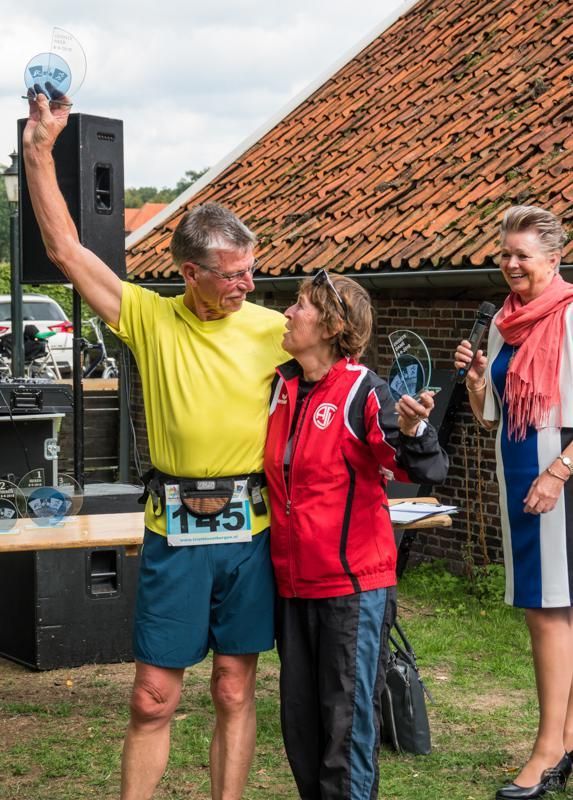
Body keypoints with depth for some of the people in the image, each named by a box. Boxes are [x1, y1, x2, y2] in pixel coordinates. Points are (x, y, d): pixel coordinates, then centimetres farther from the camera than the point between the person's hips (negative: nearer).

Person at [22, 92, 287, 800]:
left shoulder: (271, 329, 2)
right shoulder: (149, 318, 0)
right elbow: (65, 248, -4)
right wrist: (40, 150, -8)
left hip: (250, 529, 1)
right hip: (175, 529, -1)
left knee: (235, 690, 11)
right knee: (153, 696, 3)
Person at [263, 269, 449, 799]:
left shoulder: (362, 392, -13)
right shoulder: (281, 387, 7)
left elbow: (428, 471, -22)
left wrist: (410, 429, -39)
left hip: (353, 582, -7)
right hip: (294, 581, 7)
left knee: (348, 715, 0)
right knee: (300, 715, 15)